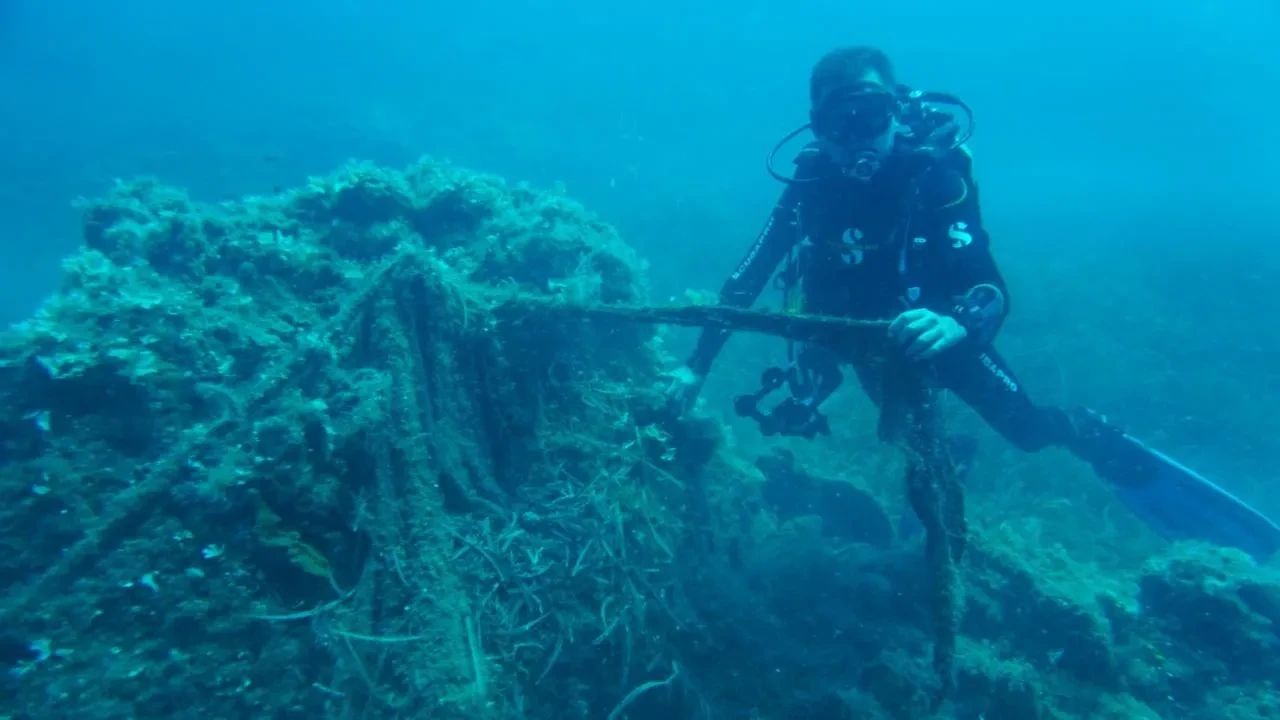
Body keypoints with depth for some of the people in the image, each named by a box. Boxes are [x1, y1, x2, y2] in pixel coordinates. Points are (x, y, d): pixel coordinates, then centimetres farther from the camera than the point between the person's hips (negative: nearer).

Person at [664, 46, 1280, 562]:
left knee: (1030, 428, -6)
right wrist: (696, 365, -21)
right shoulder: (810, 185, -23)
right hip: (855, 329, 3)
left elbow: (992, 290, -38)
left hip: (932, 324, -3)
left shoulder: (935, 176, -30)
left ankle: (1097, 443, 29)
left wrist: (956, 326, -61)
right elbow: (746, 280, -19)